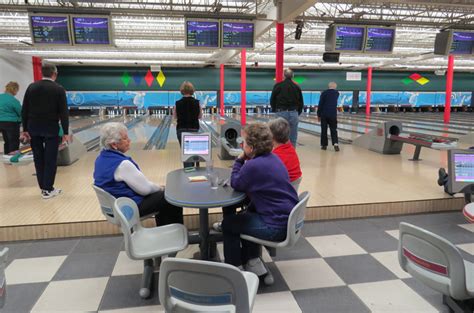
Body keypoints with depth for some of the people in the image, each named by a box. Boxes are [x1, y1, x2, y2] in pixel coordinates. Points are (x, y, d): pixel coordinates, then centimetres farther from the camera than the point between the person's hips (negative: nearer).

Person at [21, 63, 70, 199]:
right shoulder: (59, 89, -7)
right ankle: (48, 189, 6)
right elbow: (63, 113, -10)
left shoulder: (31, 87, 3)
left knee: (38, 159, 11)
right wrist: (66, 132, -6)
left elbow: (24, 110, 3)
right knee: (50, 159, 3)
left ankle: (43, 187, 18)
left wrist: (25, 129, 9)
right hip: (51, 129, -4)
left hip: (34, 129, 4)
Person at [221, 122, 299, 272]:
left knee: (228, 223, 9)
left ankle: (235, 268, 26)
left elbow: (235, 184, -4)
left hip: (277, 227, -9)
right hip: (289, 219, 9)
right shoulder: (273, 158, 6)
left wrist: (239, 160, 0)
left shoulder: (253, 165, -23)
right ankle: (252, 262, 32)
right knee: (245, 216, 28)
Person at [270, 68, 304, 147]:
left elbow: (272, 100, 4)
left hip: (281, 113, -1)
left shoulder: (278, 86, 1)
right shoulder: (297, 87, 8)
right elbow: (301, 102, 11)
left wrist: (275, 110, 18)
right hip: (293, 113, 2)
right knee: (293, 138, 5)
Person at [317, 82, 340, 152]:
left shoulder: (324, 93, -2)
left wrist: (319, 115, 1)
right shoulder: (337, 93, 6)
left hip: (324, 114, -1)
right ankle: (335, 143, -13)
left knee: (324, 130, 6)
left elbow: (320, 104, -4)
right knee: (333, 130, 4)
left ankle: (324, 145, 9)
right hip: (333, 114, 1)